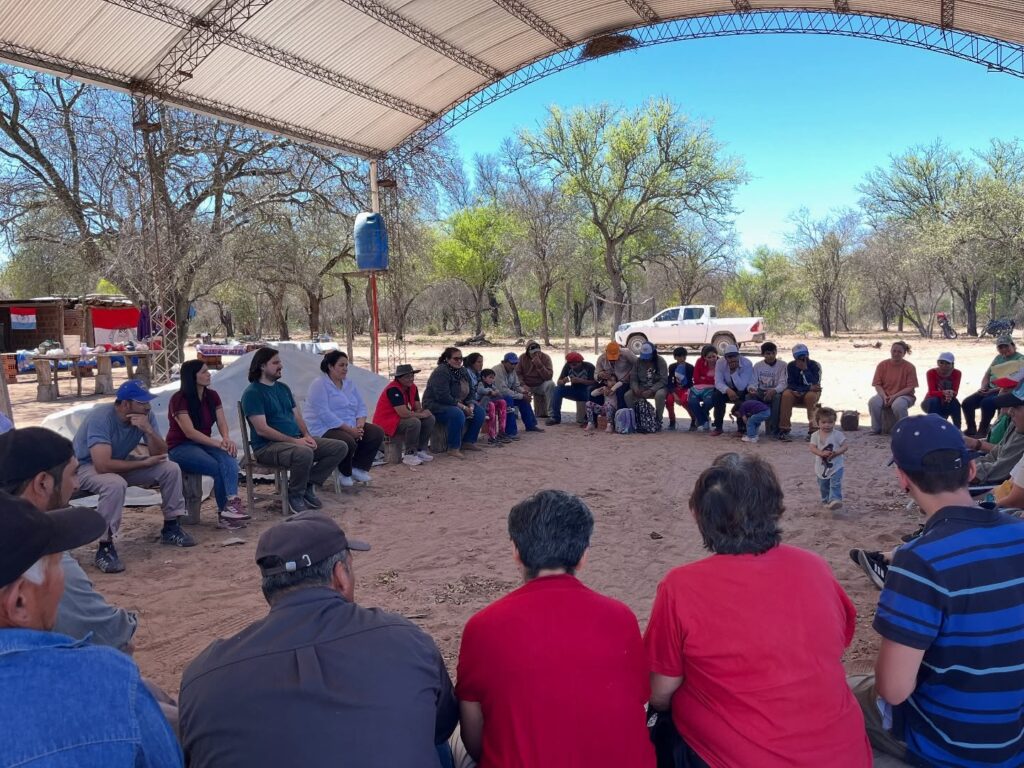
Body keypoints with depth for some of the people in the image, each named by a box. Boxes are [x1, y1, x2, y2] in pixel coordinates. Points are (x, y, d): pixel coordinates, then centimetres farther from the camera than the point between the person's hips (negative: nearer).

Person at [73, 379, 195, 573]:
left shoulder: (146, 415, -12)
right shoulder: (101, 417, -31)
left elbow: (160, 454, -12)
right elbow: (103, 466, -38)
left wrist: (149, 430, -31)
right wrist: (145, 463, -26)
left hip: (120, 463, 7)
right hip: (87, 466, -6)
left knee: (171, 469, -9)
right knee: (115, 484, -39)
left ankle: (170, 528, 5)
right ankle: (105, 547, -25)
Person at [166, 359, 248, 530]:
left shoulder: (212, 396, 6)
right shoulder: (179, 399, -13)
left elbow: (222, 423, -1)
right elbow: (190, 432, -21)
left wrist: (226, 439, -23)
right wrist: (218, 443, -29)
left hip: (204, 444, 5)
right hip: (181, 447, -5)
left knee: (229, 459, -28)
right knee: (218, 467, -29)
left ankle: (231, 504, -42)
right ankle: (226, 512, -19)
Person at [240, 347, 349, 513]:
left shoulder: (283, 388, 17)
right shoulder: (252, 393, -8)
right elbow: (262, 429, -16)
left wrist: (307, 435, -3)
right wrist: (294, 441, -20)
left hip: (297, 440, 8)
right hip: (267, 446, -8)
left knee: (340, 447, -5)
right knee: (304, 453, -39)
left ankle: (308, 485, -1)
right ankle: (295, 495, -14)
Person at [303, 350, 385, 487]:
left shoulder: (349, 384, 14)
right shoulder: (319, 384, -11)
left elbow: (361, 407, 11)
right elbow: (324, 414, -21)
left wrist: (359, 425, -11)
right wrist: (349, 429, -23)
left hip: (351, 427, 8)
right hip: (323, 429, -8)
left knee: (377, 433, -8)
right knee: (348, 442, -35)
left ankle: (358, 468, 3)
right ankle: (344, 473, -4)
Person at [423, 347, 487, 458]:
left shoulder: (461, 372, 9)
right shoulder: (441, 372, -20)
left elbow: (469, 392, 13)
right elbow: (443, 396, -28)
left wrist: (471, 406, -8)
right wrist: (463, 407, -25)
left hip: (457, 404, 9)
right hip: (436, 405, -9)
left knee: (479, 412, -2)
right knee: (458, 414, -37)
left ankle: (468, 442, 8)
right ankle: (453, 449, -28)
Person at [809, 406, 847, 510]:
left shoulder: (838, 434, -8)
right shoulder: (815, 435, -3)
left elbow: (845, 446, -9)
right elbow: (812, 448, -10)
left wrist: (836, 452, -26)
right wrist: (822, 453, -28)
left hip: (836, 466, -3)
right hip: (821, 467, 3)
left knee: (835, 484, -18)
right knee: (823, 486, 15)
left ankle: (835, 500, -23)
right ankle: (826, 501, 33)